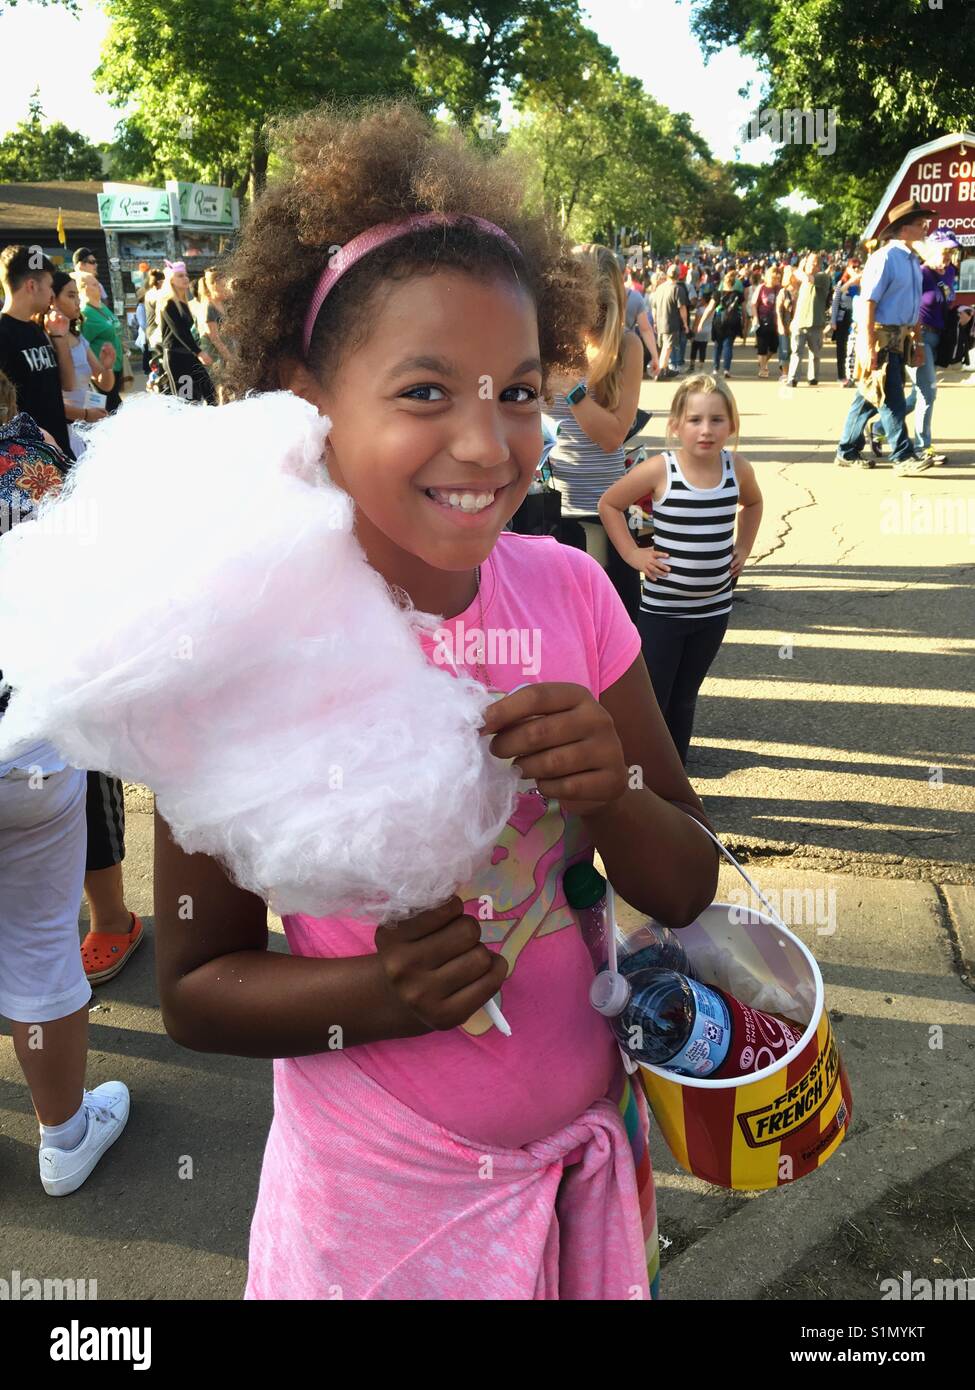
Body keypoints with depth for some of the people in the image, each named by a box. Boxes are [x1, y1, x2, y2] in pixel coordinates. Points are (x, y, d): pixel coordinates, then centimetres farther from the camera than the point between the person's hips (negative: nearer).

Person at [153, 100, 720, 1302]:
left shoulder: (568, 591, -13)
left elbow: (685, 890, -6)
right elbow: (194, 989, -11)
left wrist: (610, 792, -27)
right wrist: (376, 995, -30)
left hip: (584, 1158, 4)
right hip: (382, 1203, -3)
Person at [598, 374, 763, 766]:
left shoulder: (738, 469, -3)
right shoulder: (659, 469, -15)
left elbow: (752, 503, 20)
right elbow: (609, 504, -3)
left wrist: (742, 548, 9)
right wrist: (631, 553, -9)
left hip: (713, 608, 4)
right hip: (661, 608, -4)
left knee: (684, 700, 17)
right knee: (650, 701, 1)